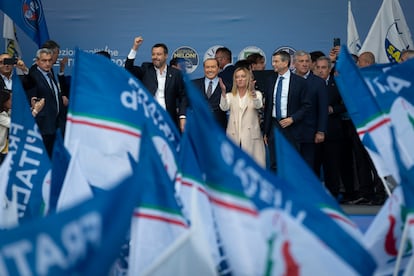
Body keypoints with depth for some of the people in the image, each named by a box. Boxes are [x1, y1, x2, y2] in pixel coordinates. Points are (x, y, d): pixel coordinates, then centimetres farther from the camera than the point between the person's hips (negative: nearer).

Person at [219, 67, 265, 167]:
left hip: (251, 136, -1)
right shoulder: (230, 96, 13)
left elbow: (258, 105, -14)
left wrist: (252, 91, -33)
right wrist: (223, 92, -26)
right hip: (234, 136, 1)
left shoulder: (257, 94, 9)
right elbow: (224, 107, -8)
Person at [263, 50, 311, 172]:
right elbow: (267, 106, 12)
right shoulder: (271, 81, 9)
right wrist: (266, 131, 9)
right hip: (274, 126, 4)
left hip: (291, 128, -4)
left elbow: (306, 106, -2)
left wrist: (292, 119, -15)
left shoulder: (300, 82, -3)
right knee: (274, 165, 5)